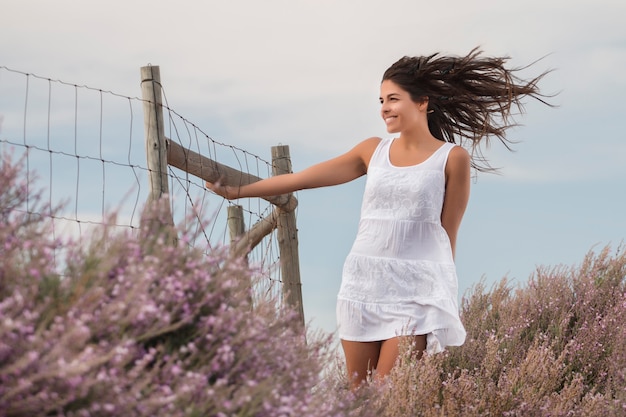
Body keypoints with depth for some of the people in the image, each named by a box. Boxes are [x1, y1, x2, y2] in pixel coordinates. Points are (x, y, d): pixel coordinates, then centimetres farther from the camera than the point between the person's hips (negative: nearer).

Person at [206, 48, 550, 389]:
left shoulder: (453, 158, -1)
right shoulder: (374, 150, 10)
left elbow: (447, 234, 3)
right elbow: (302, 178, 11)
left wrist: (440, 292, 6)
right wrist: (239, 191, 10)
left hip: (416, 289, -4)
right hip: (363, 284, 5)